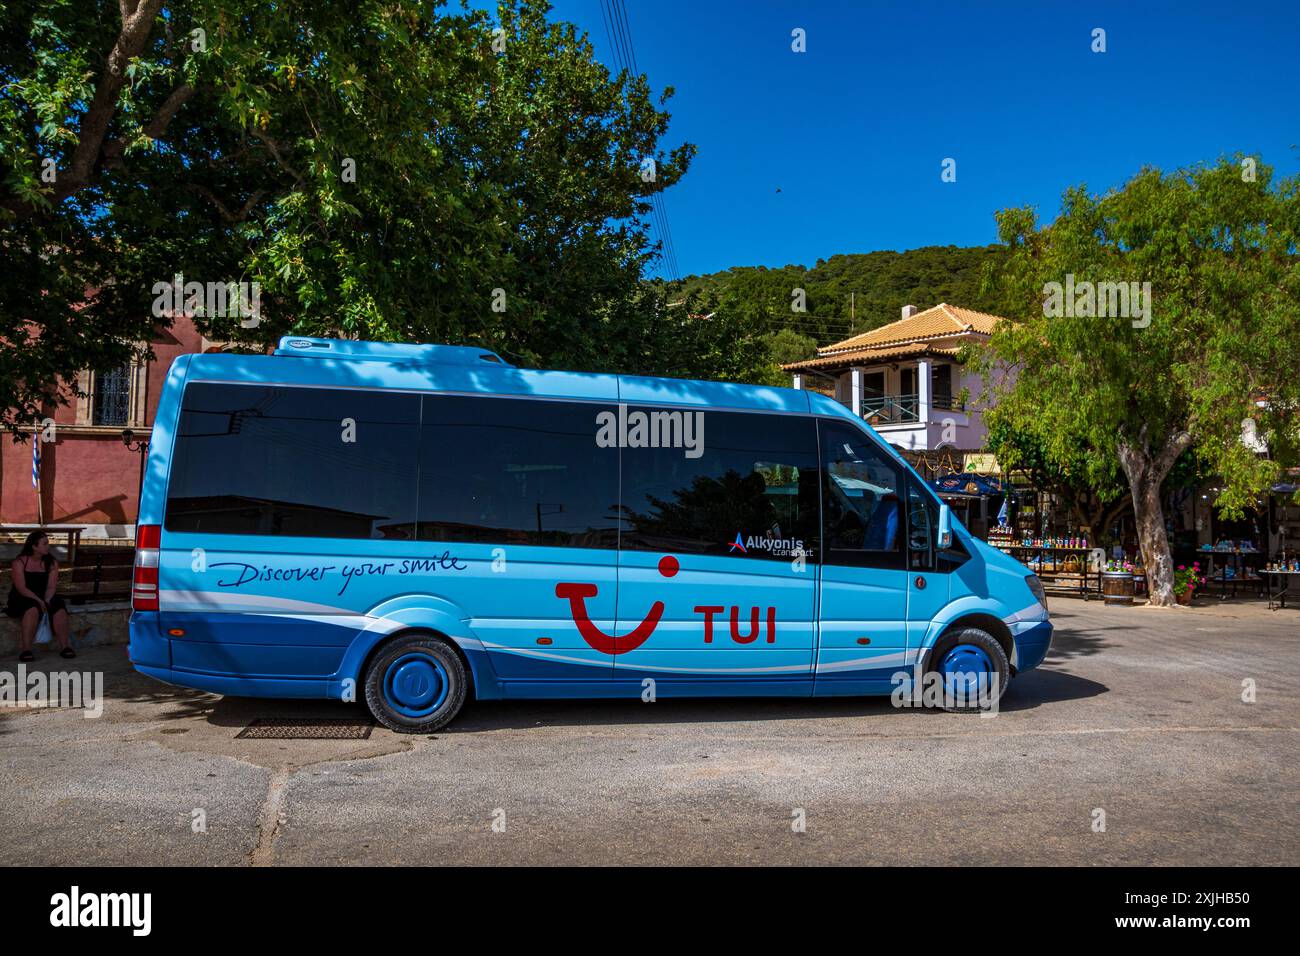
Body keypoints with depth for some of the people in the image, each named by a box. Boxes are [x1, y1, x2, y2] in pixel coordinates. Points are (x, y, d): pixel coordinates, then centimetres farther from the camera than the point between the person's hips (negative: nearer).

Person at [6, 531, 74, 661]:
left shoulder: (51, 563, 4)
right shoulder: (20, 562, -7)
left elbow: (51, 587, -2)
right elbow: (21, 588, -15)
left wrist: (46, 601, -22)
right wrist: (39, 601, -27)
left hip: (43, 598, 4)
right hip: (21, 599, -4)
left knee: (59, 607, -27)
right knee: (33, 608, -37)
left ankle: (64, 646, -25)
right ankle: (25, 648, -35)